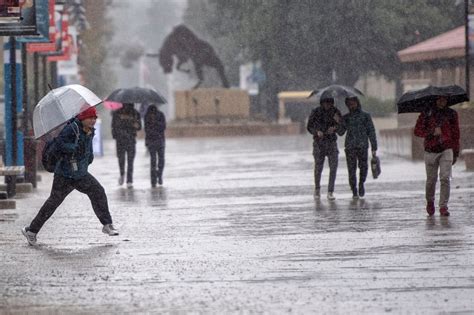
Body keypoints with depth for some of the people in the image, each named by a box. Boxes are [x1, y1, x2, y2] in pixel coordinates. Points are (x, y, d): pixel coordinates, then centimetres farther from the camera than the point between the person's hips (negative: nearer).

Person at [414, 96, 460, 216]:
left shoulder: (452, 114, 5)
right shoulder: (426, 114, 1)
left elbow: (456, 133, 11)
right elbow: (417, 131, -1)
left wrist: (456, 152, 12)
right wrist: (432, 132, -17)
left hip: (446, 150, 0)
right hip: (430, 151, 0)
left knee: (445, 178, -13)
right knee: (431, 180, 7)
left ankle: (443, 206, -9)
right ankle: (430, 202, 33)